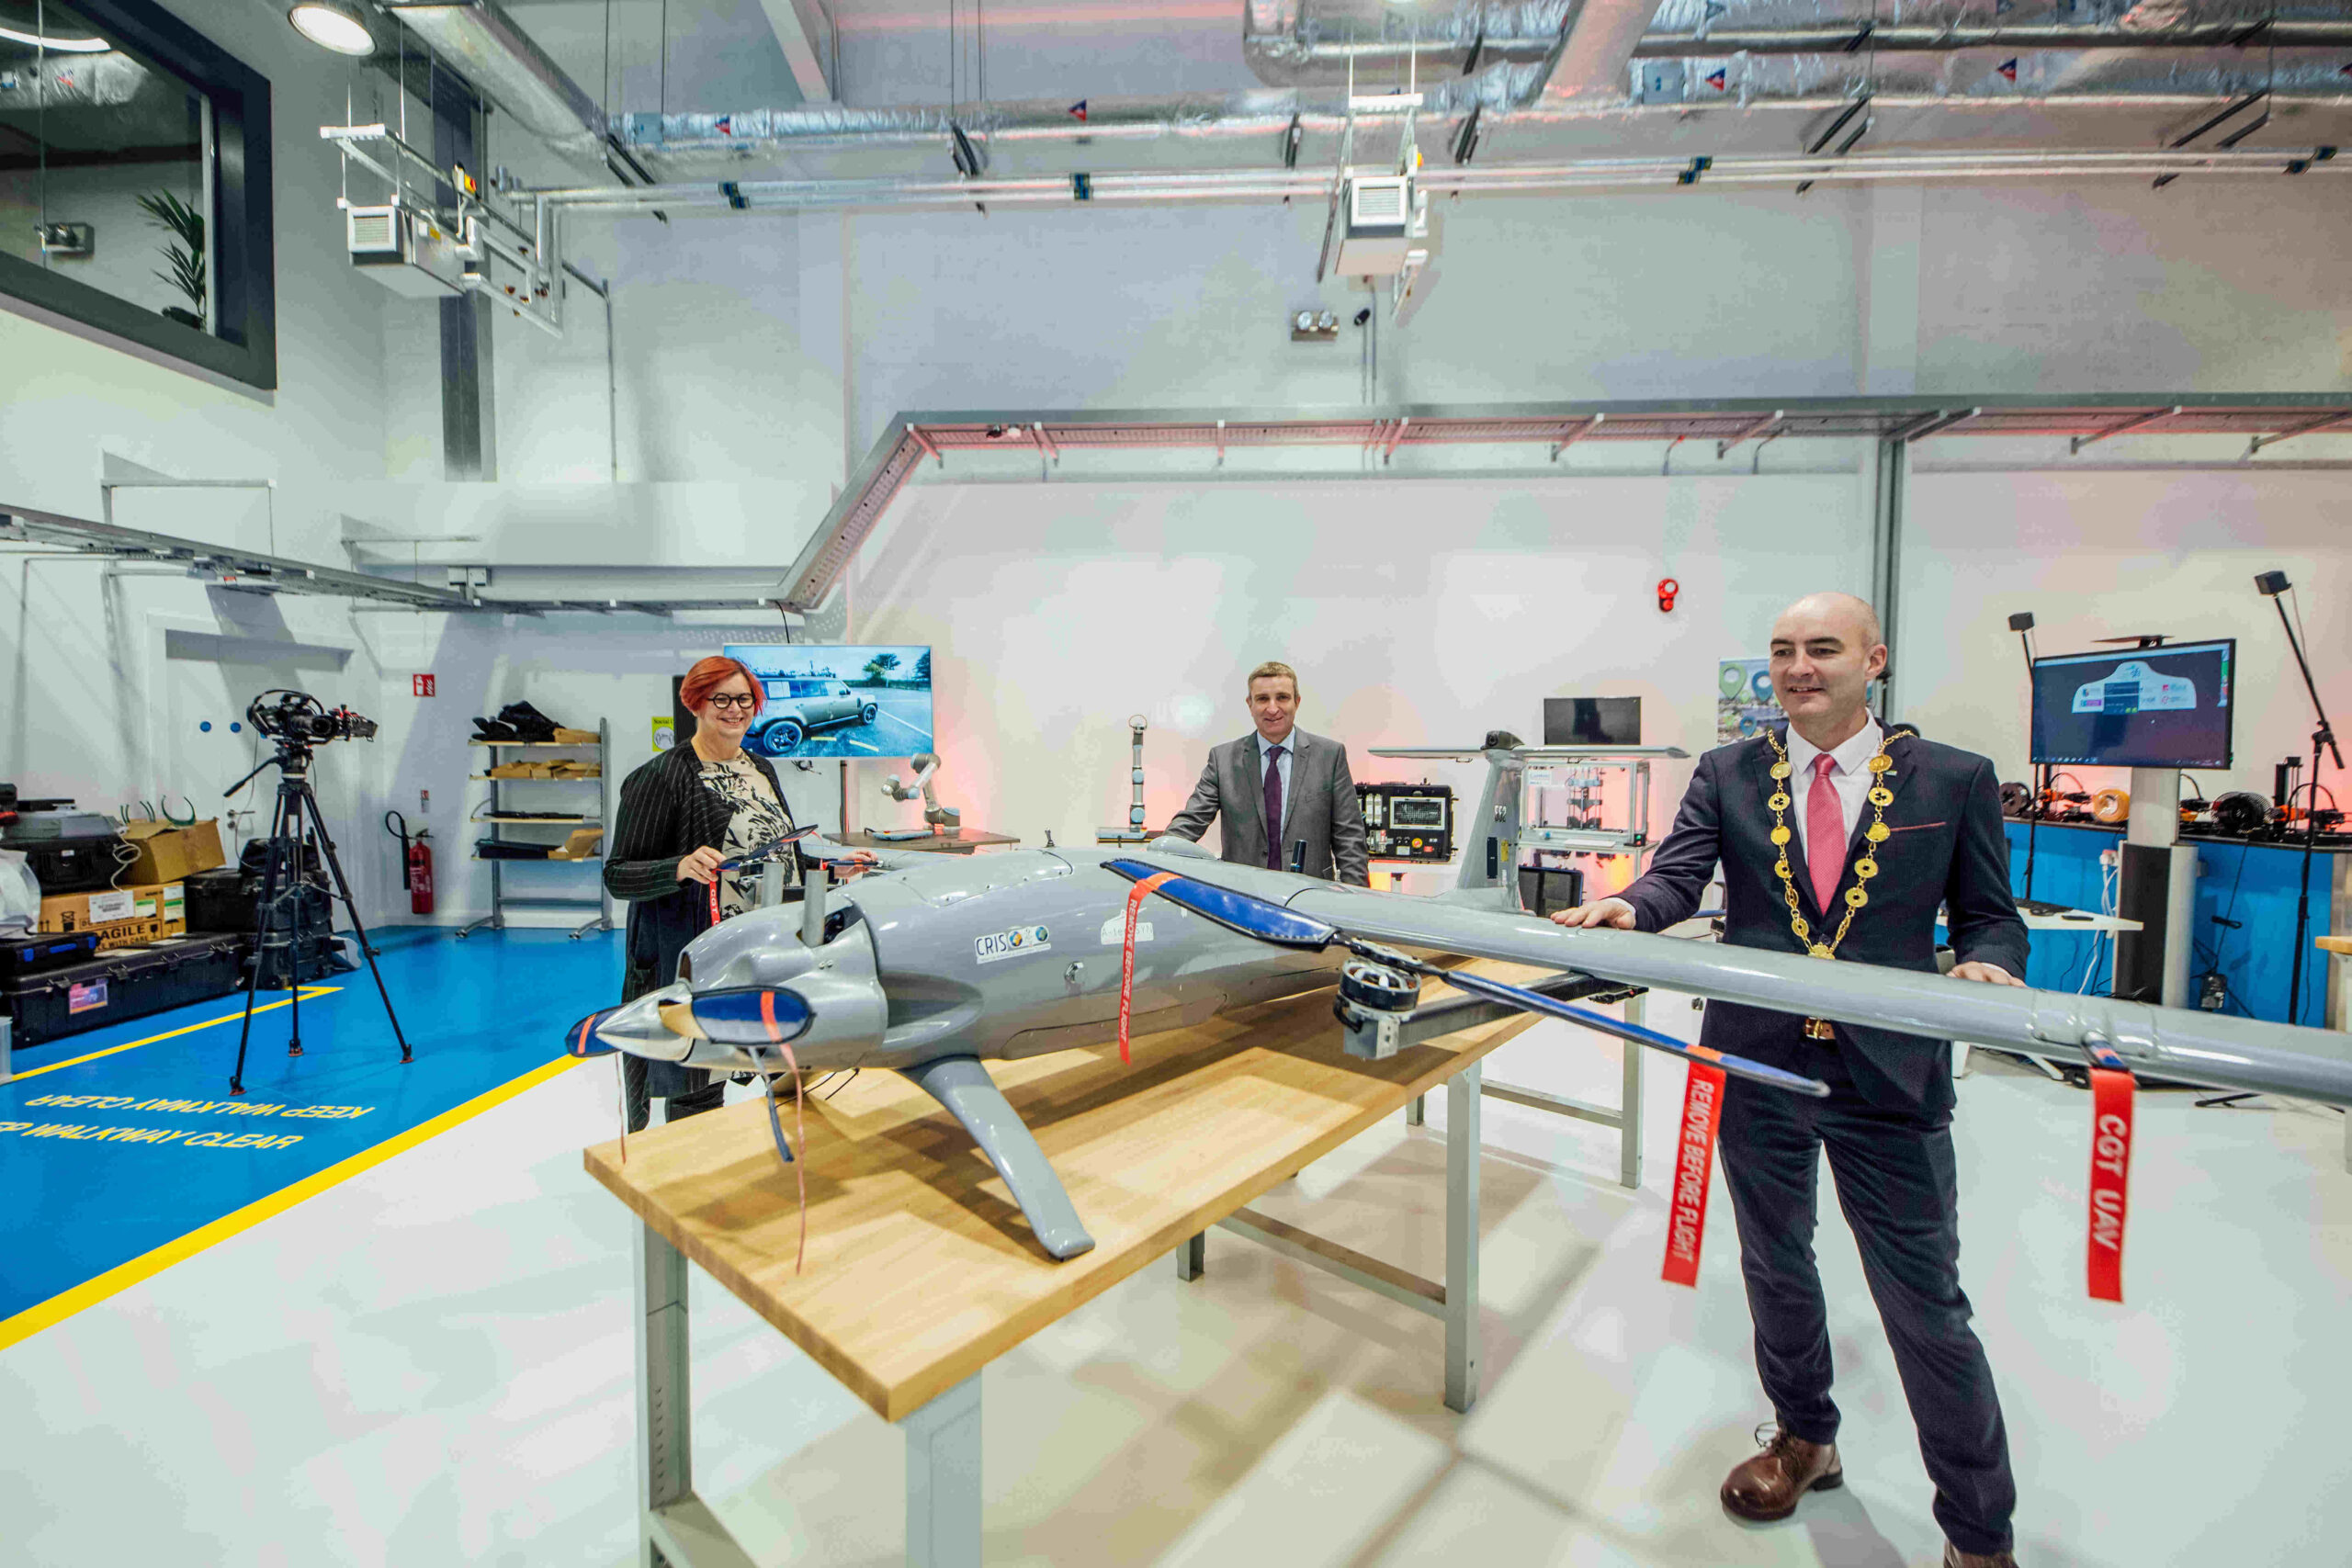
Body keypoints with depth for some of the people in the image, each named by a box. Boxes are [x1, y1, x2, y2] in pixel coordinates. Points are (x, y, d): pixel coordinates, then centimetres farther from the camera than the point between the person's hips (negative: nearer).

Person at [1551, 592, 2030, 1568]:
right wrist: (1628, 909, -30)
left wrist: (1986, 965, -18)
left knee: (1927, 1308, 8)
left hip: (1891, 1080, -2)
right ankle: (1806, 1440, 46)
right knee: (1776, 1272, 21)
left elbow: (1989, 914, 4)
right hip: (1759, 1065, 2)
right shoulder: (1728, 774, 2)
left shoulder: (1953, 779, 0)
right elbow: (1679, 875, -9)